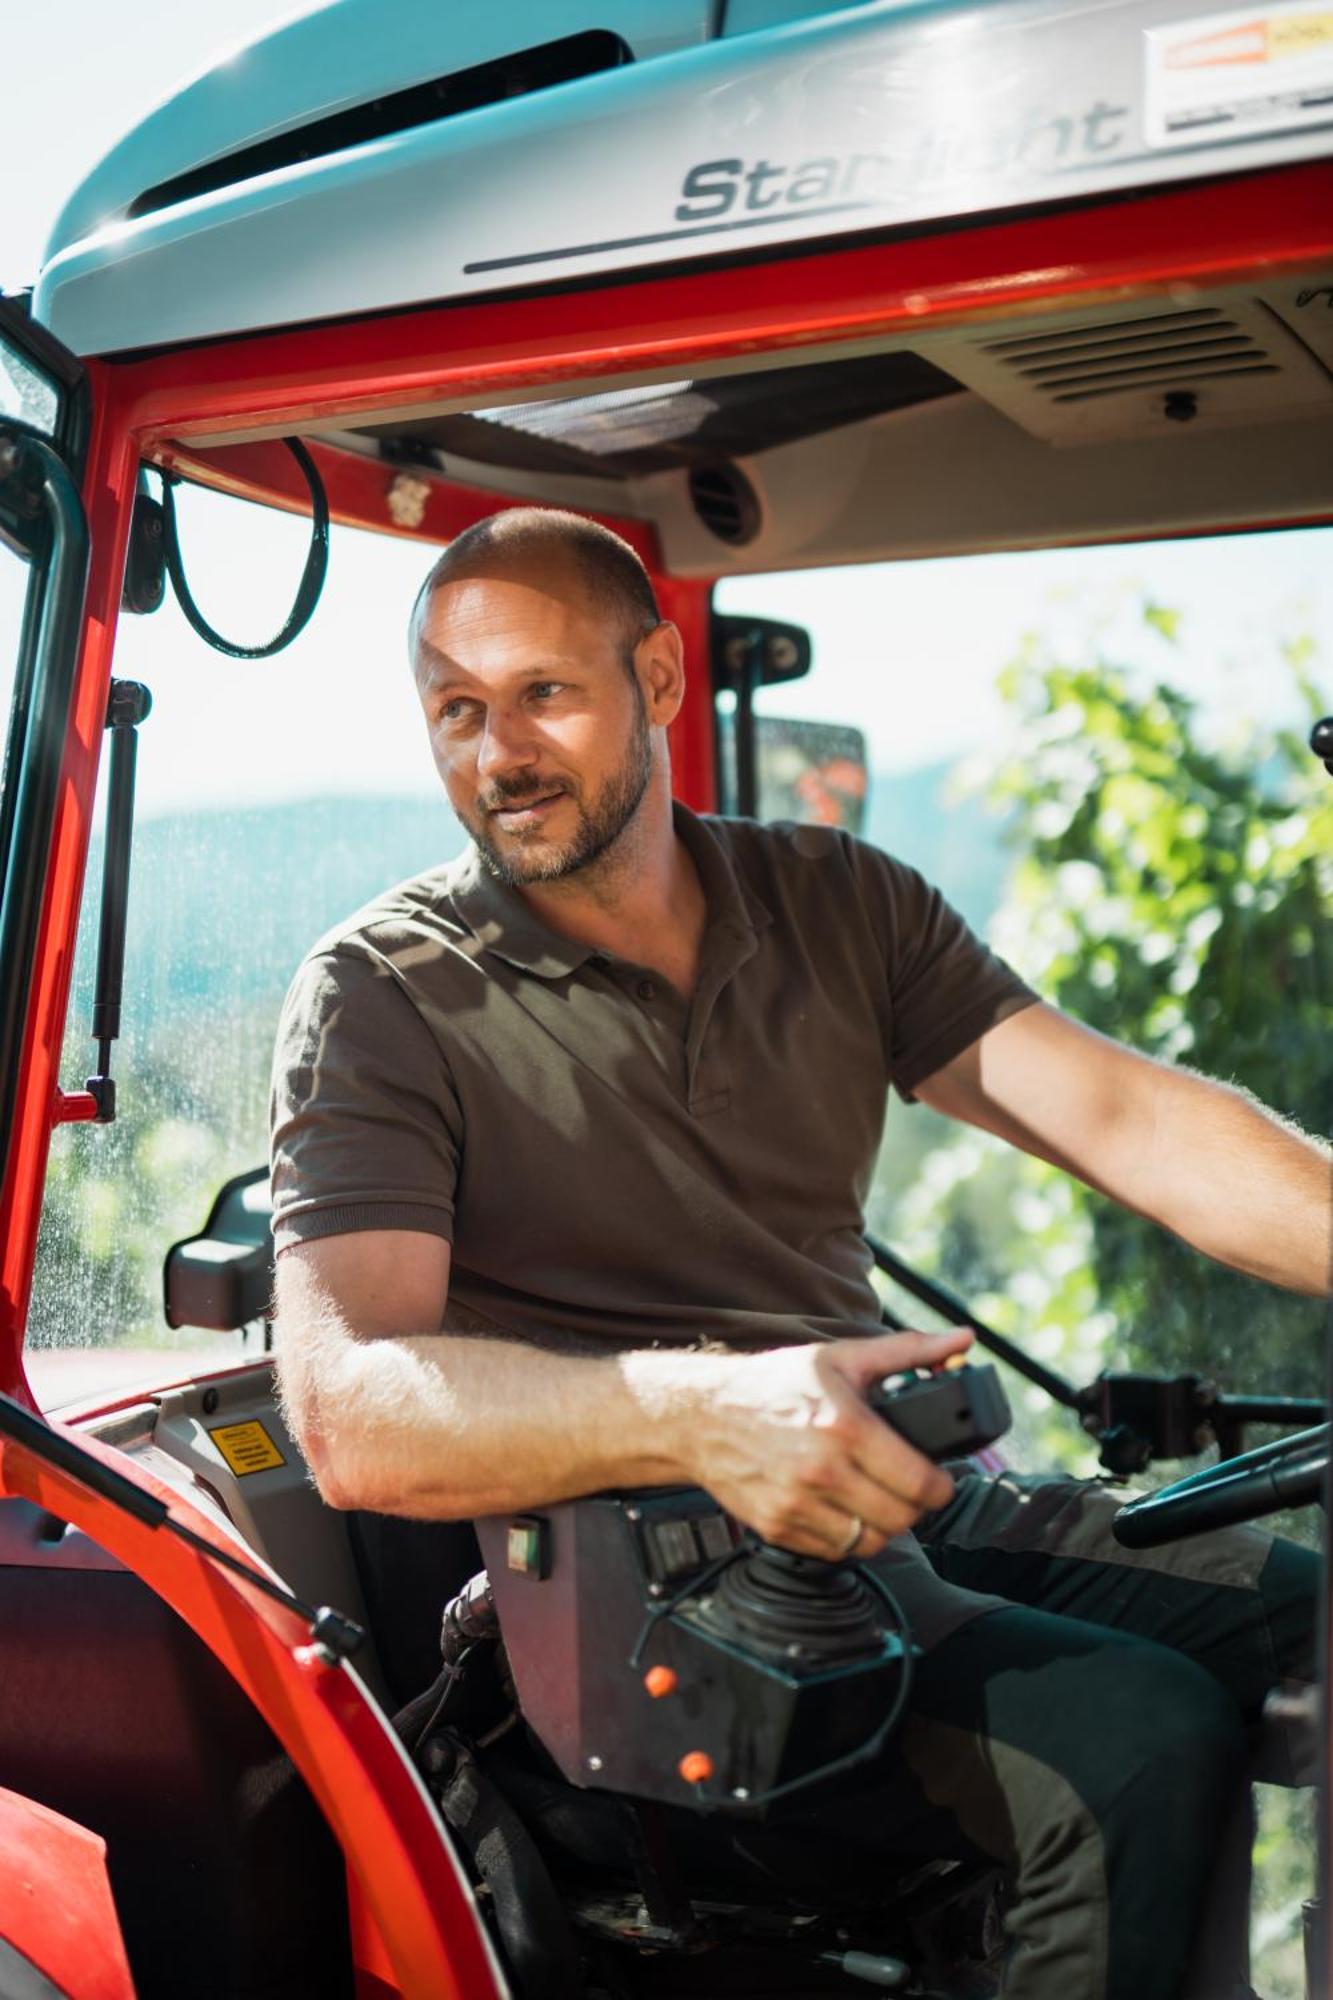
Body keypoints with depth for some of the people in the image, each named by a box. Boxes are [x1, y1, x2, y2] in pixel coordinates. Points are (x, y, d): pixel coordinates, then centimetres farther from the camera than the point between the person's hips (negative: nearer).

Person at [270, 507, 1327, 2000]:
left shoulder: (837, 905, 10)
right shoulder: (384, 997, -5)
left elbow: (1129, 1120, 0)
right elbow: (353, 1415, -17)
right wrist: (698, 1413, -34)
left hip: (899, 1485, 6)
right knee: (1141, 1739, -25)